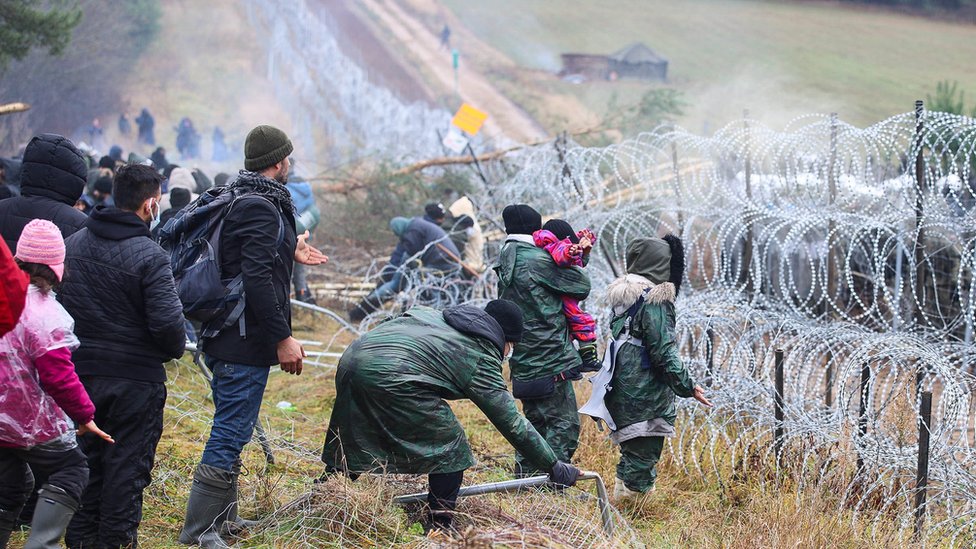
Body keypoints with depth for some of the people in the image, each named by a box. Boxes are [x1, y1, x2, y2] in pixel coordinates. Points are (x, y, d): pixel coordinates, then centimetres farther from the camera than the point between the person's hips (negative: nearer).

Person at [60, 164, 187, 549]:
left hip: (80, 372, 6)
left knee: (85, 459, 16)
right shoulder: (150, 257, -17)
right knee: (128, 463, 6)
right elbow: (167, 322, -21)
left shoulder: (72, 244, 3)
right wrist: (175, 349, -1)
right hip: (135, 377, -5)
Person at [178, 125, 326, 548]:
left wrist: (289, 252, 30)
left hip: (224, 338, 11)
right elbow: (257, 280, -25)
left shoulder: (238, 200, 13)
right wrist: (283, 338, -22)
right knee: (231, 434, -7)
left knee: (230, 431, 20)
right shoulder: (261, 208, -18)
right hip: (246, 342, -11)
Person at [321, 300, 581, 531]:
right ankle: (440, 529, 11)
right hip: (390, 375, -8)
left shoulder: (439, 317, 28)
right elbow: (512, 424, 9)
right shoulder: (482, 358, 8)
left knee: (347, 447, 23)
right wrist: (555, 467, 15)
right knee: (450, 447, 8)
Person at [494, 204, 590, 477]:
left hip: (524, 362, 9)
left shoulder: (506, 264, 13)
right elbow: (582, 286, -7)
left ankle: (524, 477, 22)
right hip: (550, 360, -9)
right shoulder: (538, 261, -13)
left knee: (536, 420, 19)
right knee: (564, 423, -3)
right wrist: (574, 265, 14)